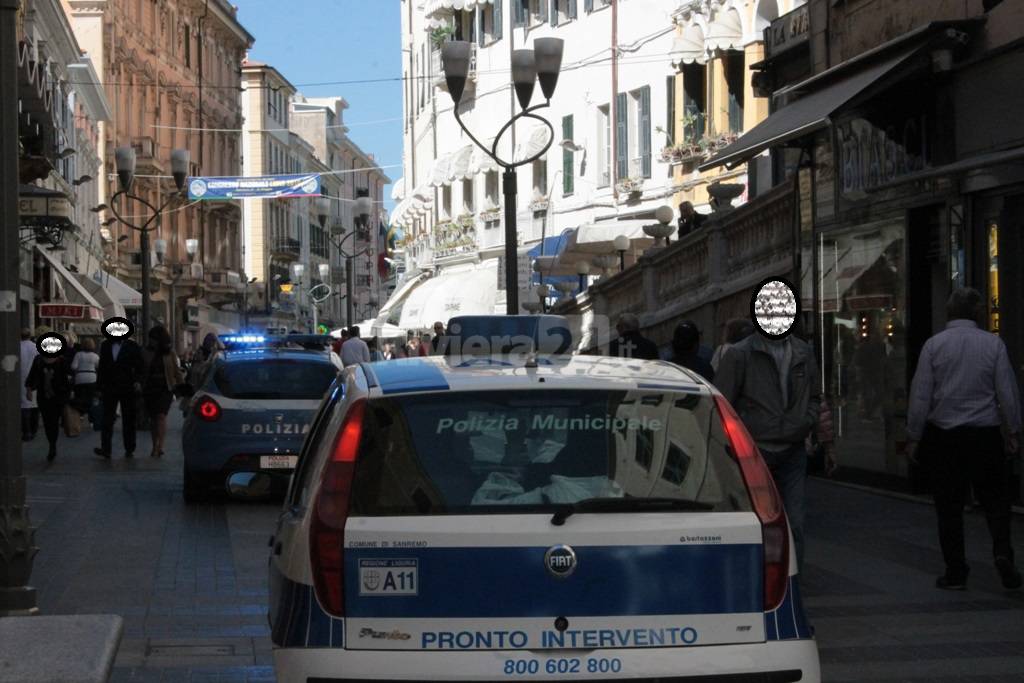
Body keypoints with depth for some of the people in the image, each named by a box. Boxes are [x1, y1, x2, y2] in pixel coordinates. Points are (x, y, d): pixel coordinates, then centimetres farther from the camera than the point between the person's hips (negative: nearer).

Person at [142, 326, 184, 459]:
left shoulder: (170, 353, 2)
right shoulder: (146, 353, 4)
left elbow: (176, 372, 8)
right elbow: (142, 373, 8)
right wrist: (141, 393, 6)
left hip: (165, 389, -2)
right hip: (150, 389, 2)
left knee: (161, 416, -17)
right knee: (153, 419, 5)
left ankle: (160, 446, -21)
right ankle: (155, 447, 12)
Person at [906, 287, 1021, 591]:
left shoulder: (934, 345, -3)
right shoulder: (993, 344, -3)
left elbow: (920, 395, -3)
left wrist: (913, 437, 3)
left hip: (943, 435, 0)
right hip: (986, 434, 0)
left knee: (949, 506, 7)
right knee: (995, 498, 9)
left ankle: (955, 572, 8)